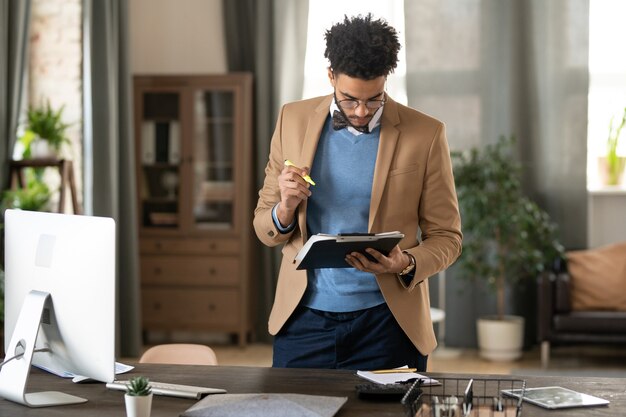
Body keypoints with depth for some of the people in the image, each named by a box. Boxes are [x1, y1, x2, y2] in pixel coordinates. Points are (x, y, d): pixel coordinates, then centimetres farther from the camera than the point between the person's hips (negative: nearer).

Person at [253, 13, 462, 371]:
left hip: (384, 324, -2)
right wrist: (285, 208, -14)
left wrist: (407, 264, -19)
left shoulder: (425, 134, -4)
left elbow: (447, 238, 2)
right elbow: (266, 229, 8)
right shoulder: (294, 120, 3)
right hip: (304, 318, 2)